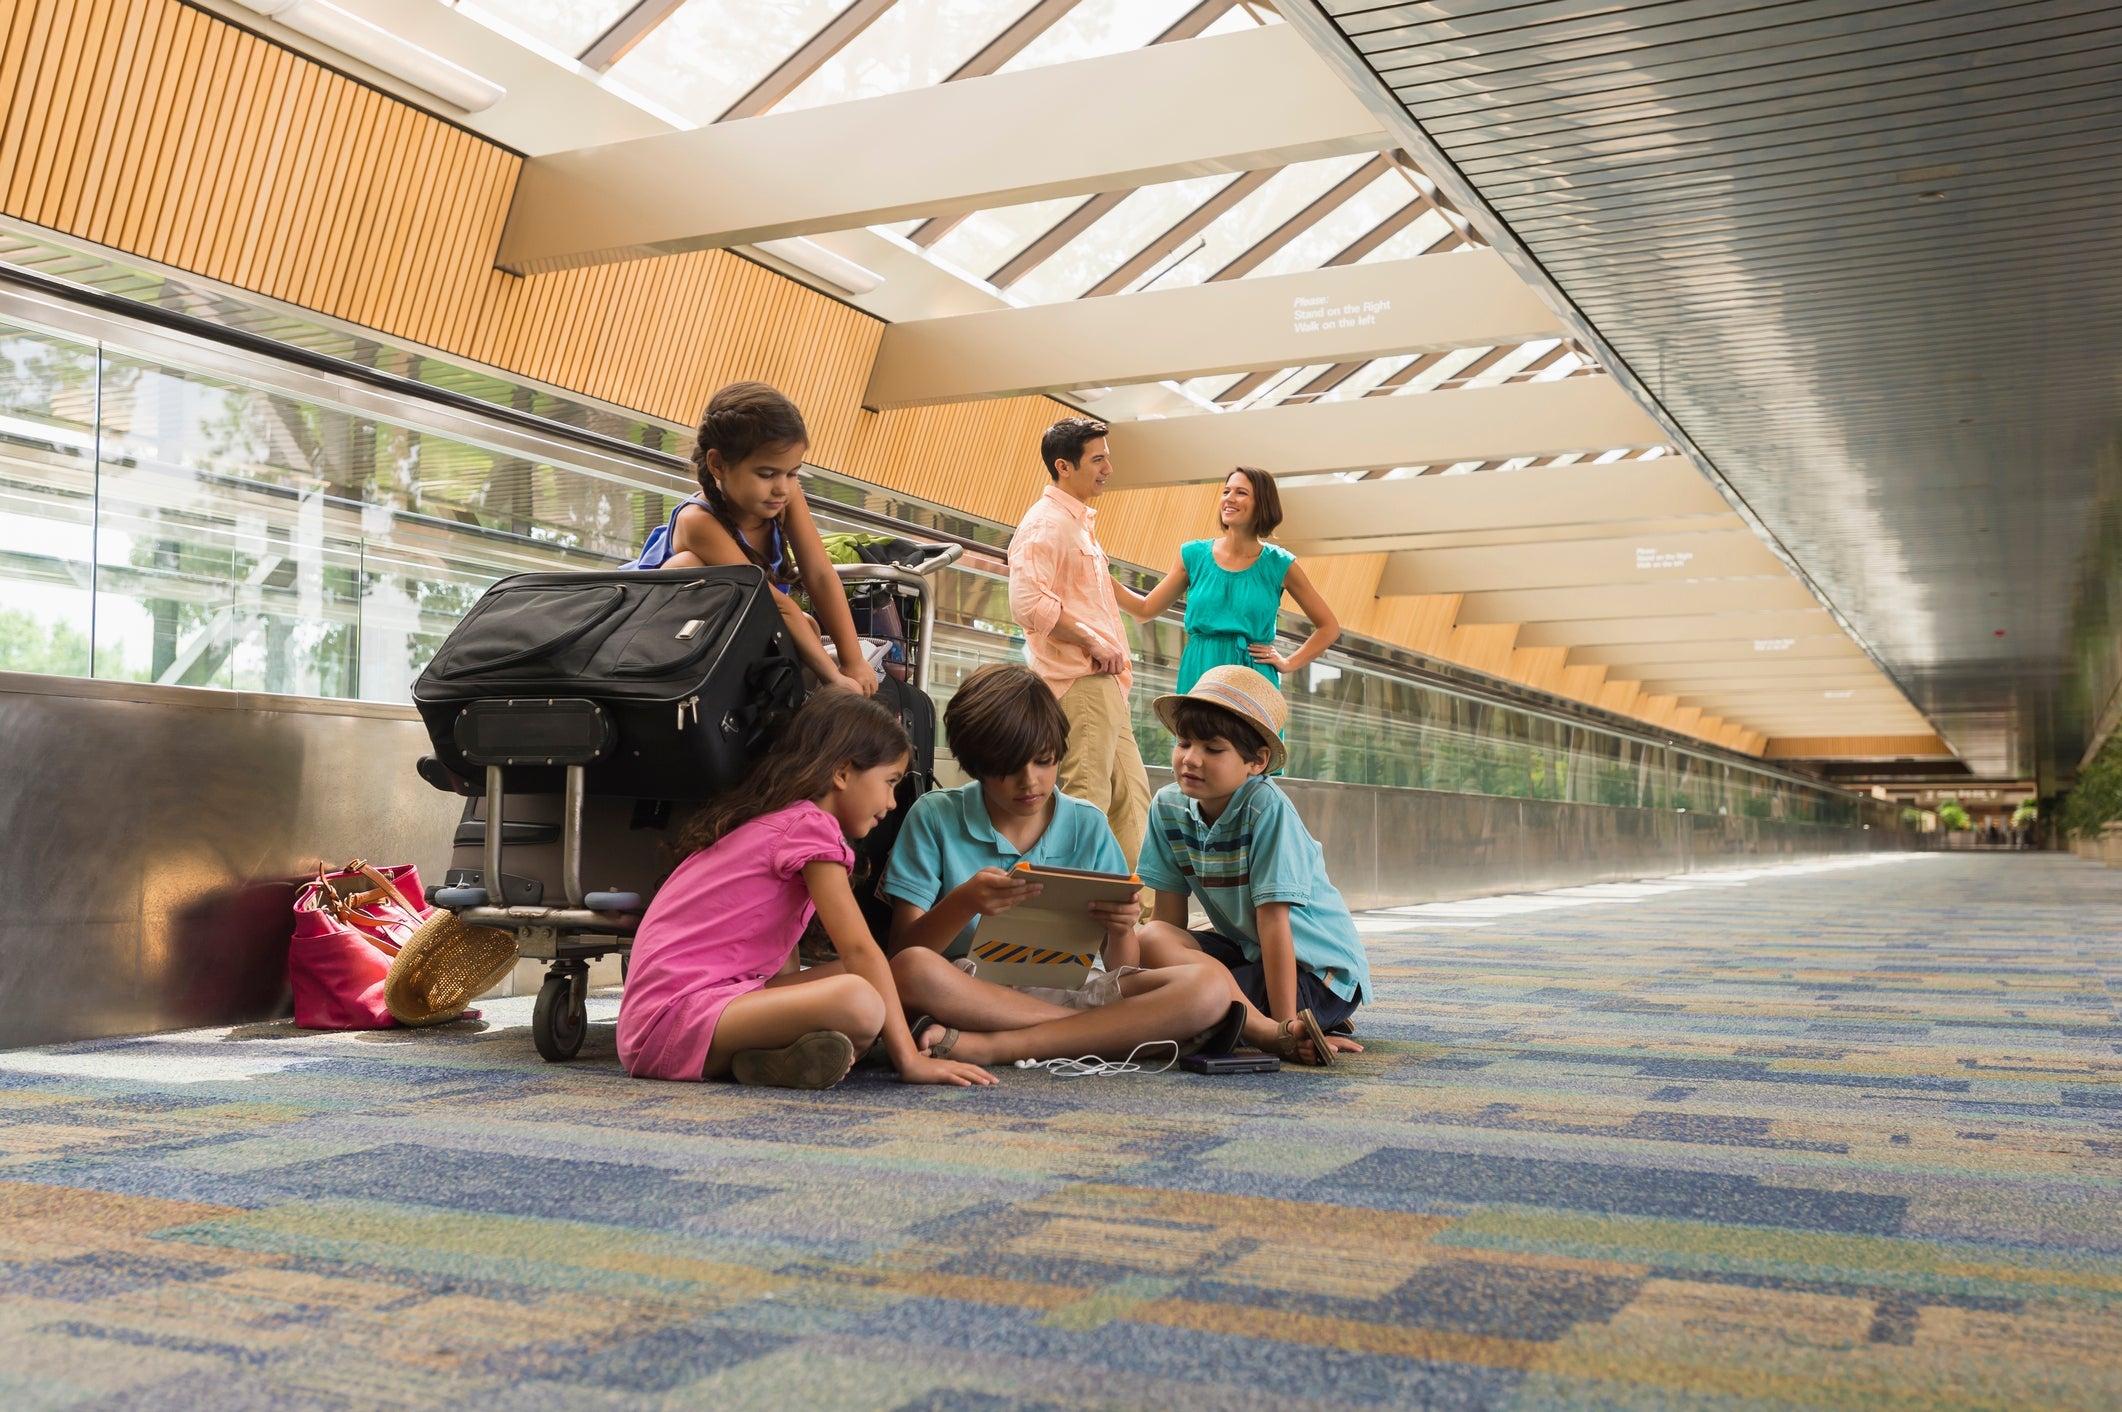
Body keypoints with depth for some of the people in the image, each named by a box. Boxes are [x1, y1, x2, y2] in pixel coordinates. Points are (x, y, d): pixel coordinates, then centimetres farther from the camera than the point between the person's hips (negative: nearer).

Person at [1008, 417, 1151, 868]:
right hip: (1077, 680, -10)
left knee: (1131, 797, 11)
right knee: (1087, 799, -12)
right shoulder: (1045, 523, -11)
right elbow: (1028, 601, -24)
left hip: (1103, 680, 10)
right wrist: (1094, 644, -18)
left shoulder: (1080, 522, 22)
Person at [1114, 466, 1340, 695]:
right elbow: (1146, 609, 11)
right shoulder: (1194, 554, 7)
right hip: (1198, 675, 2)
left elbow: (1329, 627, 11)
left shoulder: (1279, 564, 3)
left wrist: (1289, 663, 1)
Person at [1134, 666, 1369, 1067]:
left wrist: (1285, 1024, -26)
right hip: (1248, 950, 8)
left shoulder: (1267, 808, -22)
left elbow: (1273, 919, -25)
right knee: (1152, 939, -18)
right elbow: (1169, 919, -2)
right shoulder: (1168, 807, -4)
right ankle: (1261, 1021, -14)